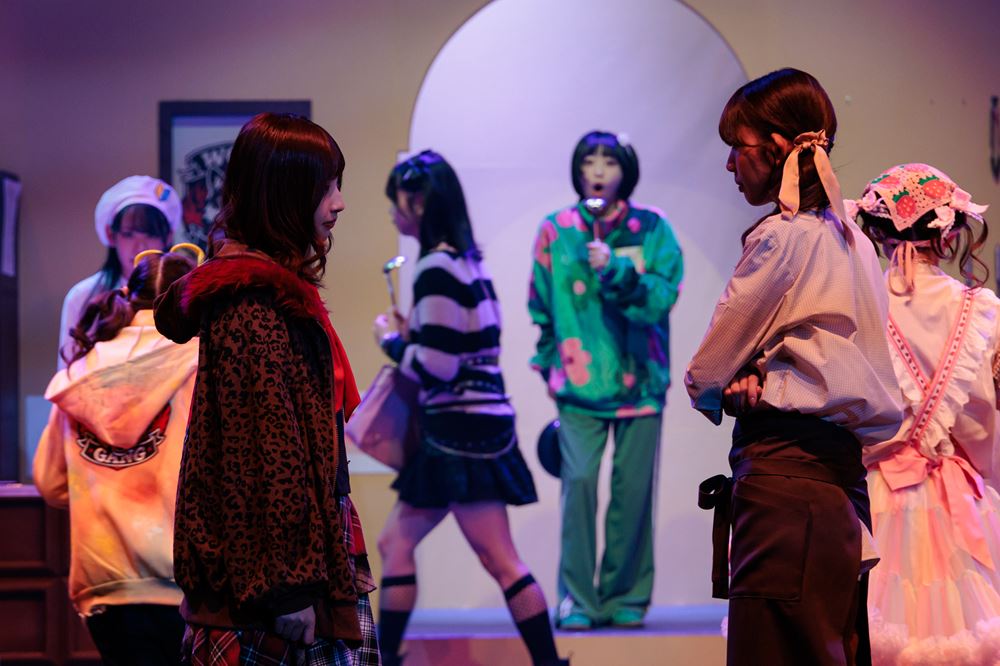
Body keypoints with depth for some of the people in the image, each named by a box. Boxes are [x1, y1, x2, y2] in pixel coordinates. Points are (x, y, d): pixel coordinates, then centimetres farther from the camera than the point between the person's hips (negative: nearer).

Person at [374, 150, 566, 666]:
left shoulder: (437, 269, -16)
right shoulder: (466, 261, 14)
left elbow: (436, 367, -20)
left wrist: (392, 341, -3)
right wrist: (409, 337, 13)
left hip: (462, 431, -10)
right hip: (472, 428, 10)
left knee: (500, 562, -6)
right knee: (395, 542, 12)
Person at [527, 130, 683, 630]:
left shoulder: (651, 230, 2)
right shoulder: (556, 231, 5)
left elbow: (663, 296, -8)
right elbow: (541, 309, 13)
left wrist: (616, 269, -20)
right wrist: (550, 363, 13)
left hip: (640, 378, 0)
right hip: (579, 382, 0)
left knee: (633, 487, 1)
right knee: (579, 480, -14)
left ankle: (625, 598, 13)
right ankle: (576, 599, -7)